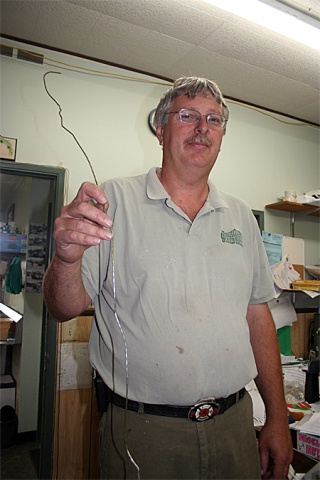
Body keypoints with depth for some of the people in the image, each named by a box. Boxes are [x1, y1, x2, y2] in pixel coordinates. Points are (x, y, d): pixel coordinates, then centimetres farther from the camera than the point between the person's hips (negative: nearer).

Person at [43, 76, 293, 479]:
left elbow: (258, 316, 8)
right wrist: (66, 259, -31)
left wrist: (277, 417, 7)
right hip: (141, 430, -3)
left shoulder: (241, 216, 6)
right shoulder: (114, 200, -7)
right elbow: (64, 309, -9)